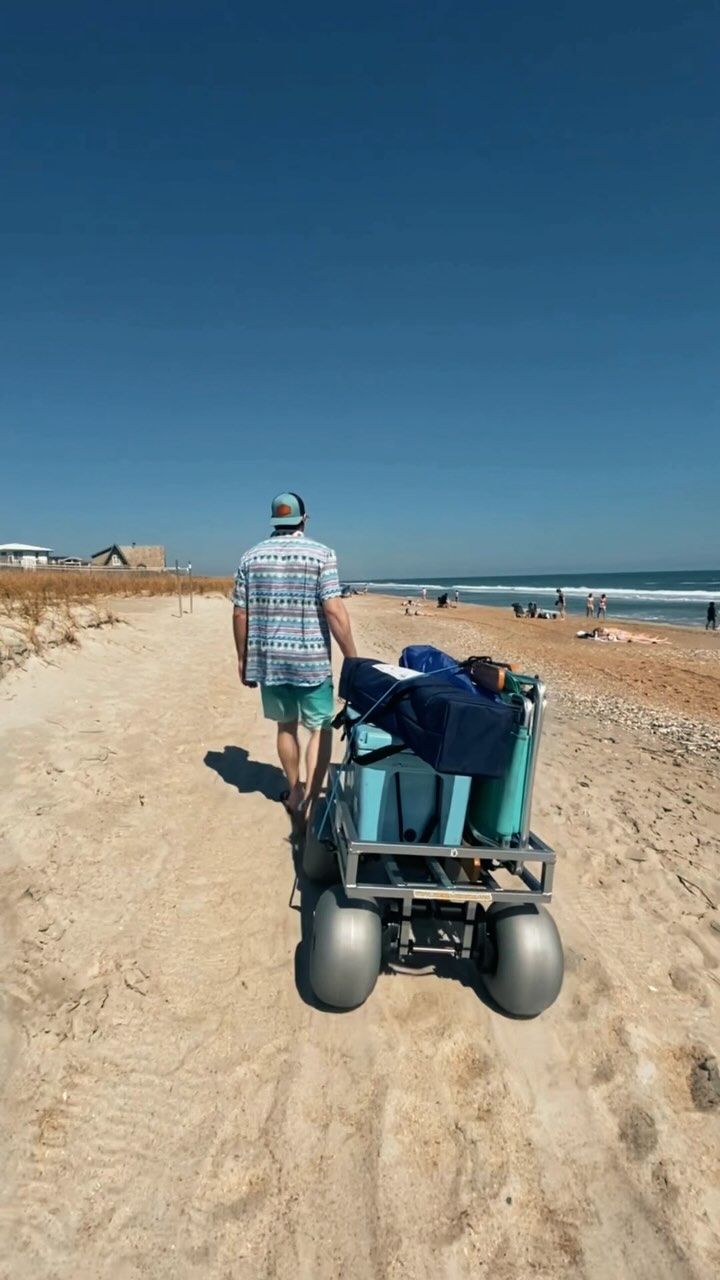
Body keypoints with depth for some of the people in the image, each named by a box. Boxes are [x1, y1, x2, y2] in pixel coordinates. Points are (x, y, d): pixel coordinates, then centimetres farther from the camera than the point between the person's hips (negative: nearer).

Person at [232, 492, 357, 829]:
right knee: (321, 729, 9)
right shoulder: (321, 554, -7)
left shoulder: (251, 557, 5)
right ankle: (309, 804, 2)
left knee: (286, 726, 20)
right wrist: (352, 659, -8)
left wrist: (243, 657, 16)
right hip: (311, 661, -4)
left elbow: (240, 614, 5)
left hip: (268, 660, 4)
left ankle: (294, 791, 35)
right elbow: (334, 611, -14)